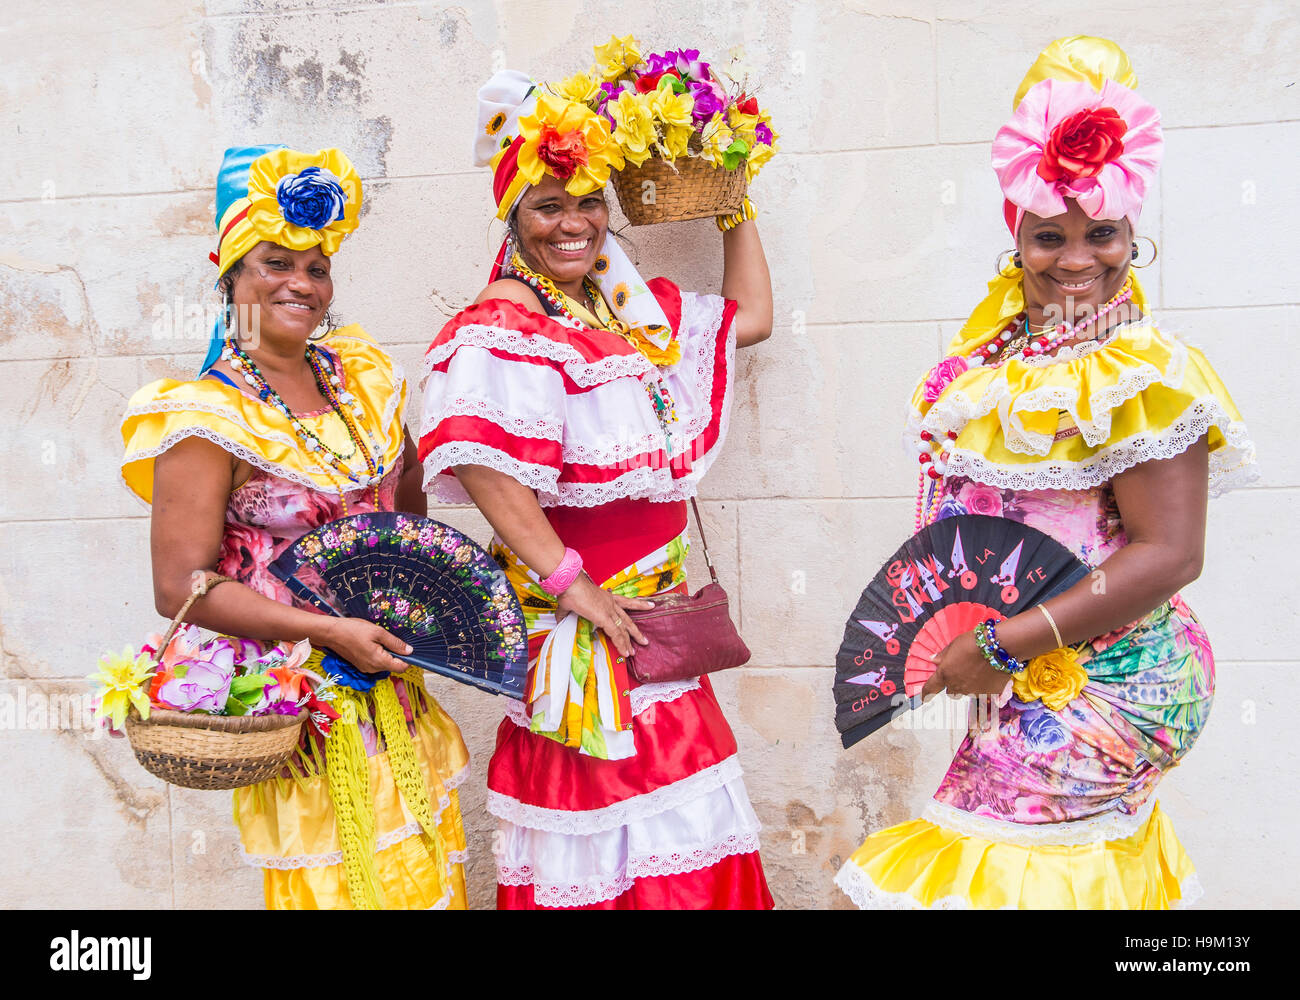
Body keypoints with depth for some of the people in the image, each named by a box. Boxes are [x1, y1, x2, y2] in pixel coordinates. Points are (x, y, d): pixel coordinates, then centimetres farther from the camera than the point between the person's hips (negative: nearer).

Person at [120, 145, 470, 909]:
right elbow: (180, 588, -18)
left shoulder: (361, 375, 4)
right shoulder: (209, 418, -15)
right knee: (341, 879, 6)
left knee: (426, 873, 17)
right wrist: (330, 631, -21)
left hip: (392, 685, 6)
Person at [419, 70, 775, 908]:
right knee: (605, 835, 1)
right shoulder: (501, 329, -13)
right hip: (578, 625, -8)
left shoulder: (634, 311, 12)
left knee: (684, 836, 16)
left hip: (652, 616, 8)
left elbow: (752, 315, 23)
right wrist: (572, 586, -25)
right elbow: (483, 467, -27)